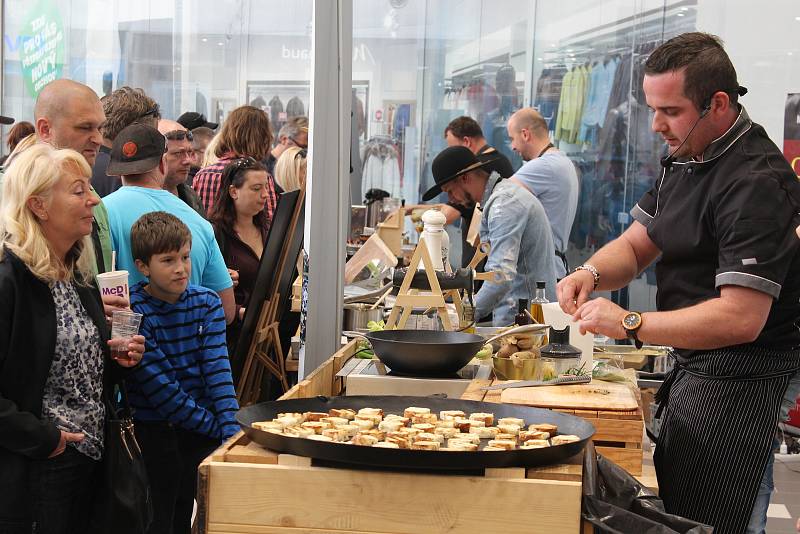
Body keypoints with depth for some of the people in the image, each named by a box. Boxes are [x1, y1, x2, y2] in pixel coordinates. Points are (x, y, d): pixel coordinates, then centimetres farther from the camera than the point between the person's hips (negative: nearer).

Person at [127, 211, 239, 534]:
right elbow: (160, 388, -16)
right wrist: (216, 426, -15)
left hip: (203, 433, 4)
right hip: (153, 434, -4)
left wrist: (231, 427, -20)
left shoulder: (207, 303, 1)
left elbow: (217, 369, -7)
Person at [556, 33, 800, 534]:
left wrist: (631, 324, -25)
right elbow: (636, 245, 14)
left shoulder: (756, 183, -23)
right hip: (696, 366, 10)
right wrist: (591, 273, -8)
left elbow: (741, 318, -29)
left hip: (738, 377, -10)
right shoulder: (686, 162, 9)